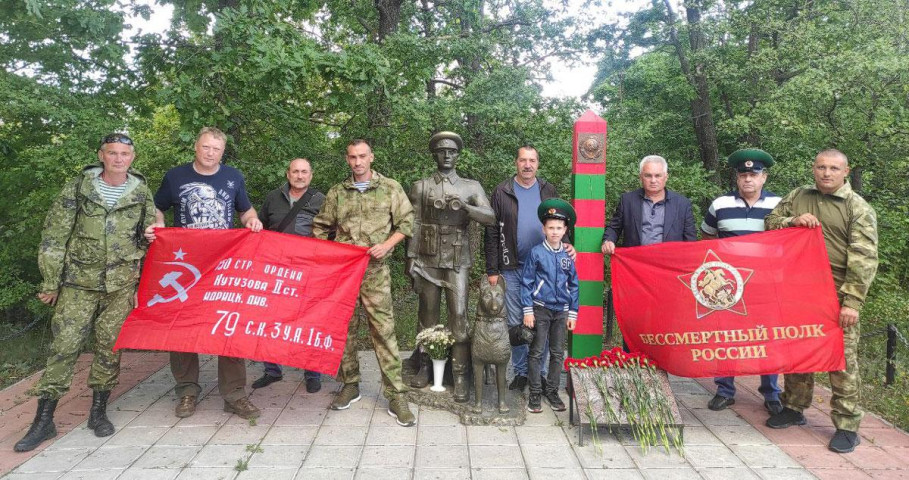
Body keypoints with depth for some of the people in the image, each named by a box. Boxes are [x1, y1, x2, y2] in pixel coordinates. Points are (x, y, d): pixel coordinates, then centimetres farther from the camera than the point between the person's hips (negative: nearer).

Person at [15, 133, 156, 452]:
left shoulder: (141, 193, 3)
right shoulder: (77, 189, -1)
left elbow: (152, 240, 10)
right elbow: (53, 238, 0)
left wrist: (145, 283, 8)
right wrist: (50, 282, -3)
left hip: (121, 285, 1)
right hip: (79, 283, -1)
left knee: (109, 346, 5)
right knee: (64, 345, -2)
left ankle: (98, 411, 20)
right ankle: (43, 421, 8)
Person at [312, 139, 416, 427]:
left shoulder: (390, 188, 5)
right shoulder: (336, 193, 11)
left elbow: (406, 222, 4)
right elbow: (320, 228, 16)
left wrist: (386, 245, -10)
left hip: (374, 270, -3)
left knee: (384, 330, -7)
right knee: (344, 327, 9)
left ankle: (395, 396, -3)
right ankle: (350, 385, 25)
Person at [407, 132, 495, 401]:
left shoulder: (472, 187, 7)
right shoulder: (421, 187, 8)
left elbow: (491, 218, -5)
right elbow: (415, 225, 5)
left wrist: (466, 207, -21)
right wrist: (410, 259, -1)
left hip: (458, 261, -1)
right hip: (428, 259, 1)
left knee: (459, 316, -5)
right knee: (427, 315, 9)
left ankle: (460, 376, 2)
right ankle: (425, 367, 22)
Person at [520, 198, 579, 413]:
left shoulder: (568, 255, 5)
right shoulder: (536, 253, -5)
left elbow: (573, 285, 11)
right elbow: (526, 283, -3)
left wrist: (572, 313, 8)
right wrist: (527, 311, -8)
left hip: (561, 311, 3)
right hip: (540, 310, -3)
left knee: (558, 353, 10)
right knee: (536, 353, 3)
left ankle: (552, 391, 24)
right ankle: (535, 393, 13)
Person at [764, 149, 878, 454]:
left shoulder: (858, 208, -3)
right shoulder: (798, 197, 10)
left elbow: (864, 259, -9)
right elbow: (770, 222, 13)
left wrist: (852, 302, -17)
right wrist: (792, 221, -9)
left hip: (837, 297, -4)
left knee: (842, 359, -1)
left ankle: (847, 426, 10)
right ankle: (794, 409, 29)